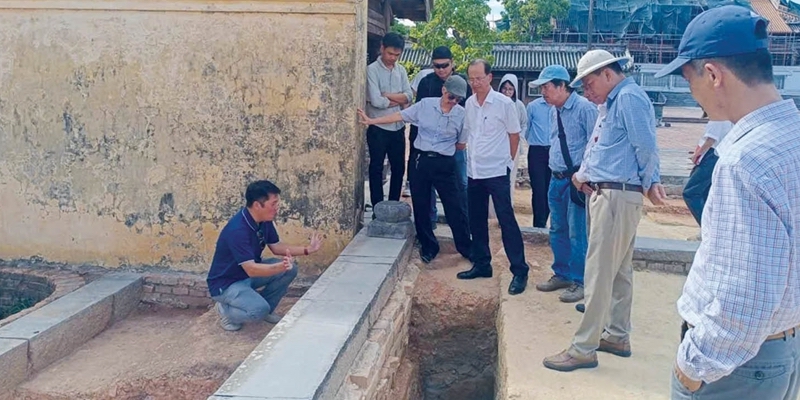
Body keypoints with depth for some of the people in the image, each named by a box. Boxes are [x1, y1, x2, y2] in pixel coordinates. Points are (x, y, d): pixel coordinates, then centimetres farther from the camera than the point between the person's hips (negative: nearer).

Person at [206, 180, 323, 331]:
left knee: (290, 270, -8)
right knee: (260, 309, -31)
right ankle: (225, 309, 0)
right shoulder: (237, 230, -33)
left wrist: (306, 249, -7)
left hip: (248, 274, 8)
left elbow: (276, 246, 5)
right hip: (225, 284, -8)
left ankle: (265, 309, 9)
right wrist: (280, 266, -52)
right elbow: (251, 269, -36)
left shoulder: (264, 221, -6)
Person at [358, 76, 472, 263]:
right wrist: (371, 121, 1)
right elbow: (399, 116, 3)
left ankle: (466, 247, 16)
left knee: (454, 207, 1)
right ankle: (428, 246, 25)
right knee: (420, 205, 8)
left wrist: (444, 148, 6)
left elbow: (461, 144, 6)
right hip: (422, 160, 2)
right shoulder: (425, 104, -1)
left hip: (444, 164, -2)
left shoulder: (461, 114, -4)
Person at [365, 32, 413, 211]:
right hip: (378, 128, -6)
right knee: (376, 169, 4)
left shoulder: (401, 70, 8)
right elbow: (376, 101, -19)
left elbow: (409, 97, -2)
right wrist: (397, 99, -5)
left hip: (398, 128, 6)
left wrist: (387, 95, -14)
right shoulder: (372, 70, -9)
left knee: (399, 169, 12)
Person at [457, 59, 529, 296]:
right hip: (474, 171, 6)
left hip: (497, 172, -6)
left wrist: (506, 161, 4)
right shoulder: (469, 103, 6)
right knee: (477, 220, 12)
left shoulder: (504, 103, -9)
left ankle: (520, 271, 1)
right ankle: (481, 265, 25)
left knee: (506, 220, -5)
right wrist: (471, 157, 11)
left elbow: (514, 136, -2)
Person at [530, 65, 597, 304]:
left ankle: (579, 281, 10)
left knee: (577, 233, -3)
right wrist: (555, 168, 15)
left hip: (577, 178, -8)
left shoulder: (584, 108, -13)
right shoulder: (554, 112, 12)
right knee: (557, 231, 15)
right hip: (556, 179, 8)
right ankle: (561, 275, 30)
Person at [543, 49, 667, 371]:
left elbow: (646, 147, -17)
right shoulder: (615, 102, 19)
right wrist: (583, 173, 1)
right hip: (607, 194, 10)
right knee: (618, 270, 16)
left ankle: (584, 348, -1)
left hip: (617, 196, -10)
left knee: (598, 272, -7)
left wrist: (648, 184, -2)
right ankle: (617, 336, 26)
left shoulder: (629, 97, -12)